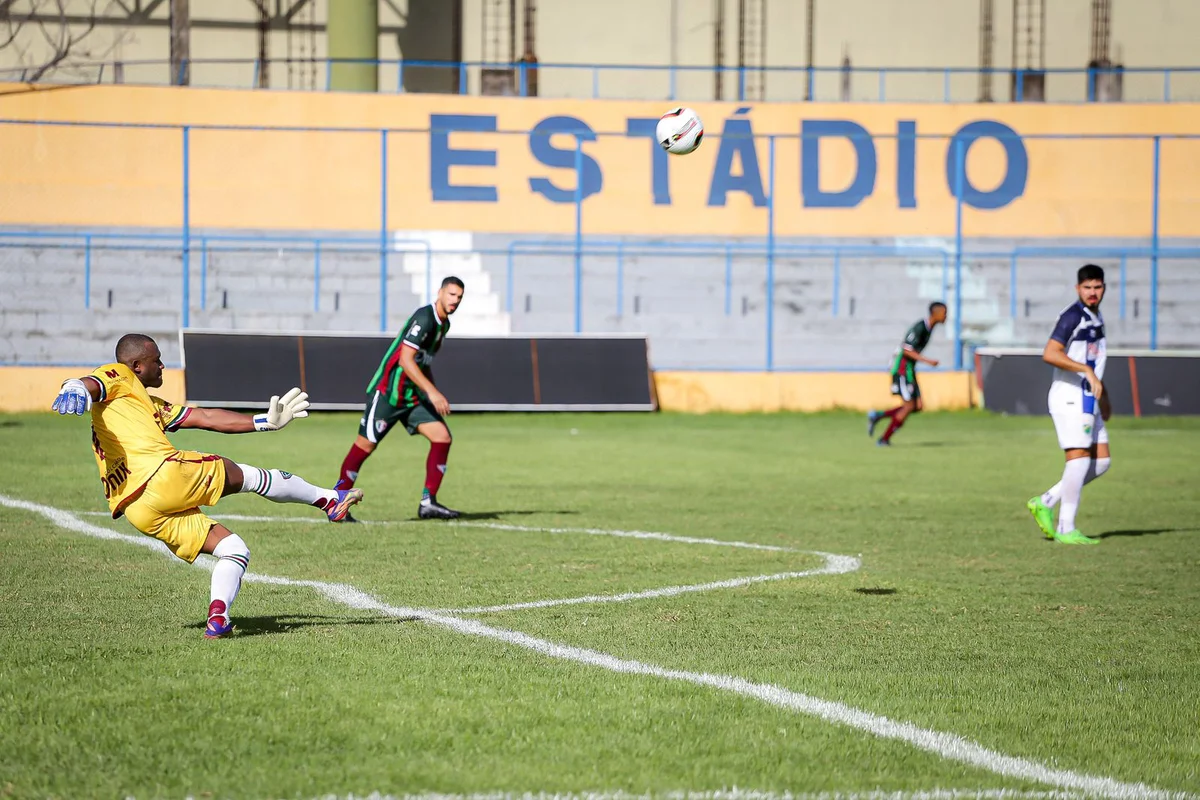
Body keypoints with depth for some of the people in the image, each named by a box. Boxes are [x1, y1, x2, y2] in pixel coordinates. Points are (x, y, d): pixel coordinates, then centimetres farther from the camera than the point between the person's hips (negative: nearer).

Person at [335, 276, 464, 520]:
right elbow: (405, 359, -26)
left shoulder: (443, 324, 12)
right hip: (387, 392, -9)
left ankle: (428, 503, -1)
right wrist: (432, 392, -29)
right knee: (366, 444, -6)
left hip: (413, 395, 9)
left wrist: (435, 397, 22)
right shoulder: (424, 318, -19)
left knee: (442, 438, -3)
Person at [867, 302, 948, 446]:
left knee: (918, 406, 4)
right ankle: (884, 440, 0)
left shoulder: (929, 327, 11)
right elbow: (907, 350, -23)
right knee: (909, 406, -9)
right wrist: (927, 361, -27)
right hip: (902, 368, -9)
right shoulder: (920, 327, -19)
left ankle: (877, 416, 9)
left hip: (909, 369, 9)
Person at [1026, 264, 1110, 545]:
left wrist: (1103, 396, 27)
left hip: (1087, 398, 9)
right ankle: (1066, 530, -6)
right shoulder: (1073, 316, -14)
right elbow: (1050, 354, -25)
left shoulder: (1096, 317, 16)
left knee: (1101, 461, 6)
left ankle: (1045, 502, 11)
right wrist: (1087, 371, -28)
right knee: (1079, 459, -10)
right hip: (1069, 396, -9)